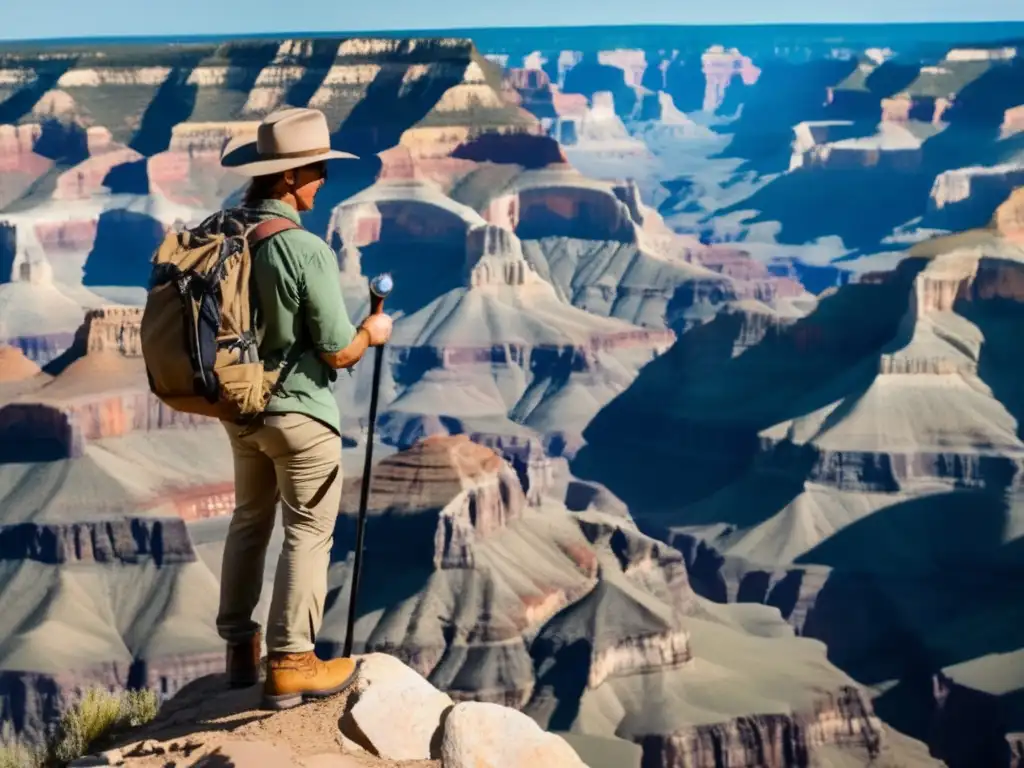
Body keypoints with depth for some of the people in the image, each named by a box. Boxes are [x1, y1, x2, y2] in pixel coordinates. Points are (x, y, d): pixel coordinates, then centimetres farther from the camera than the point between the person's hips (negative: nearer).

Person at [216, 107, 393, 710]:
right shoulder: (307, 250, -23)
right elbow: (338, 352, -18)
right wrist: (372, 333, 2)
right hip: (299, 411, -7)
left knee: (250, 521, 21)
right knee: (307, 534, 5)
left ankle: (241, 649, 29)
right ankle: (290, 665, 9)